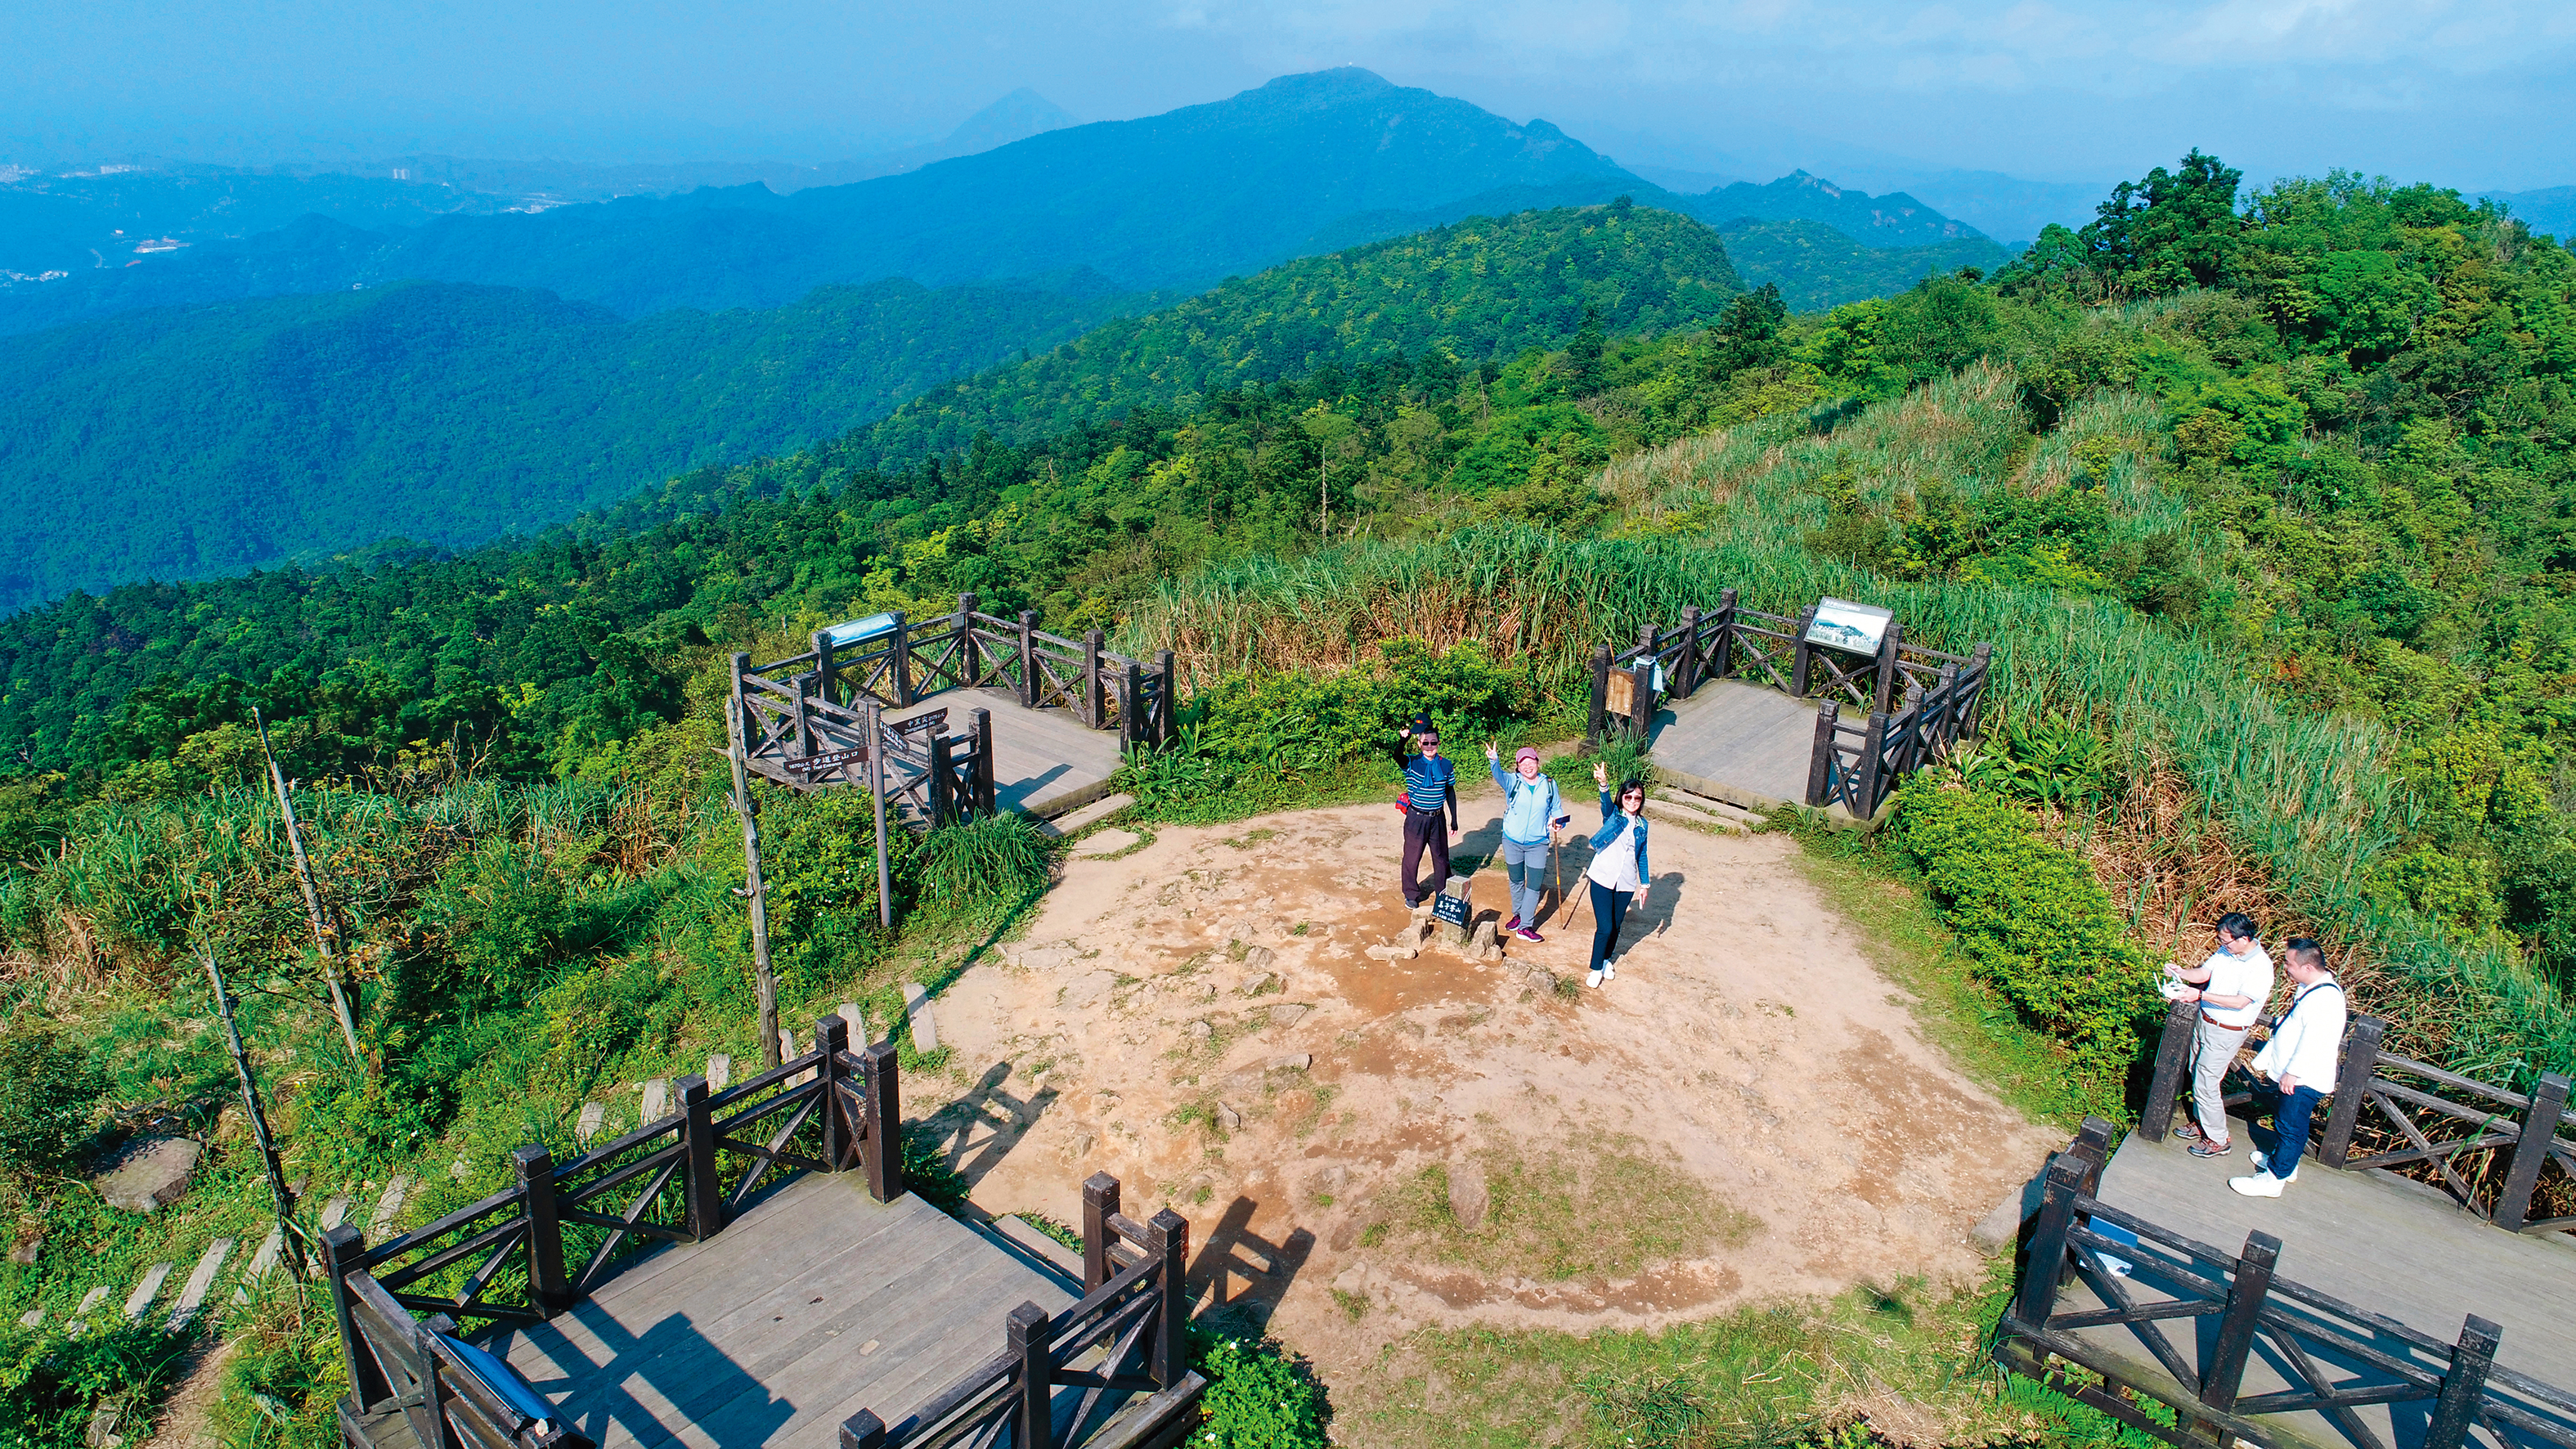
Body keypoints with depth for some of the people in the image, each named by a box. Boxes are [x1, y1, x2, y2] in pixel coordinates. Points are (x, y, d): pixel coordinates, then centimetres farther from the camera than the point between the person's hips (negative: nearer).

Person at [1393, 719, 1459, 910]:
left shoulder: (1446, 765, 0)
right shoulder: (1412, 763, -9)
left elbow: (1450, 792, 8)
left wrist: (1454, 820, 8)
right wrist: (1402, 741, -53)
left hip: (1437, 818, 2)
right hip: (1416, 819, -2)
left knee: (1441, 858, 15)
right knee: (1412, 858, 9)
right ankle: (1411, 895, 28)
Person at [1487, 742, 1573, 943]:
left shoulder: (1549, 785, -4)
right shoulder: (1513, 782, -9)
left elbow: (1557, 809, 9)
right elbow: (1499, 776, -32)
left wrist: (1558, 822, -13)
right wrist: (1494, 761, -54)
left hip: (1538, 843, 0)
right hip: (1512, 841, 0)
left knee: (1534, 885, 0)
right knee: (1516, 881, 18)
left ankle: (1525, 927, 9)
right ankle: (1518, 915, 39)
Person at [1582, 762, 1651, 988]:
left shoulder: (1642, 825, 7)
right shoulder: (1613, 815, -5)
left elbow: (1642, 857, 15)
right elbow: (1606, 803, -29)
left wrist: (1644, 884, 12)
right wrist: (1603, 784, -50)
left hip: (1626, 884, 4)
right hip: (1603, 879, -4)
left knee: (1615, 927, 15)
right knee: (1604, 927, -7)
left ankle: (1606, 959, 40)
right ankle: (1596, 968, 12)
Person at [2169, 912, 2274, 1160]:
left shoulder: (2260, 967, -22)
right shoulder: (2226, 951, -1)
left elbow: (2240, 1002, -27)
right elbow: (2205, 973, 6)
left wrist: (2200, 995, -33)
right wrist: (2180, 973, -14)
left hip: (2227, 1032, -7)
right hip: (2205, 1021, 7)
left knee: (2205, 1084, -2)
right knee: (2197, 1075, 17)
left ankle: (2218, 1140, 14)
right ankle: (2201, 1123, 35)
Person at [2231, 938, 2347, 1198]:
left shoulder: (2326, 998, -26)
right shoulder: (2307, 989, 6)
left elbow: (2313, 1040, -28)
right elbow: (2288, 1028, 16)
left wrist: (2292, 1072, -23)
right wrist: (2264, 1059, 20)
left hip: (2305, 1079, -10)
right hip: (2293, 1074, 10)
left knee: (2290, 1127, 2)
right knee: (2284, 1121, 24)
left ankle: (2274, 1178, 11)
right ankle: (2284, 1163, 41)